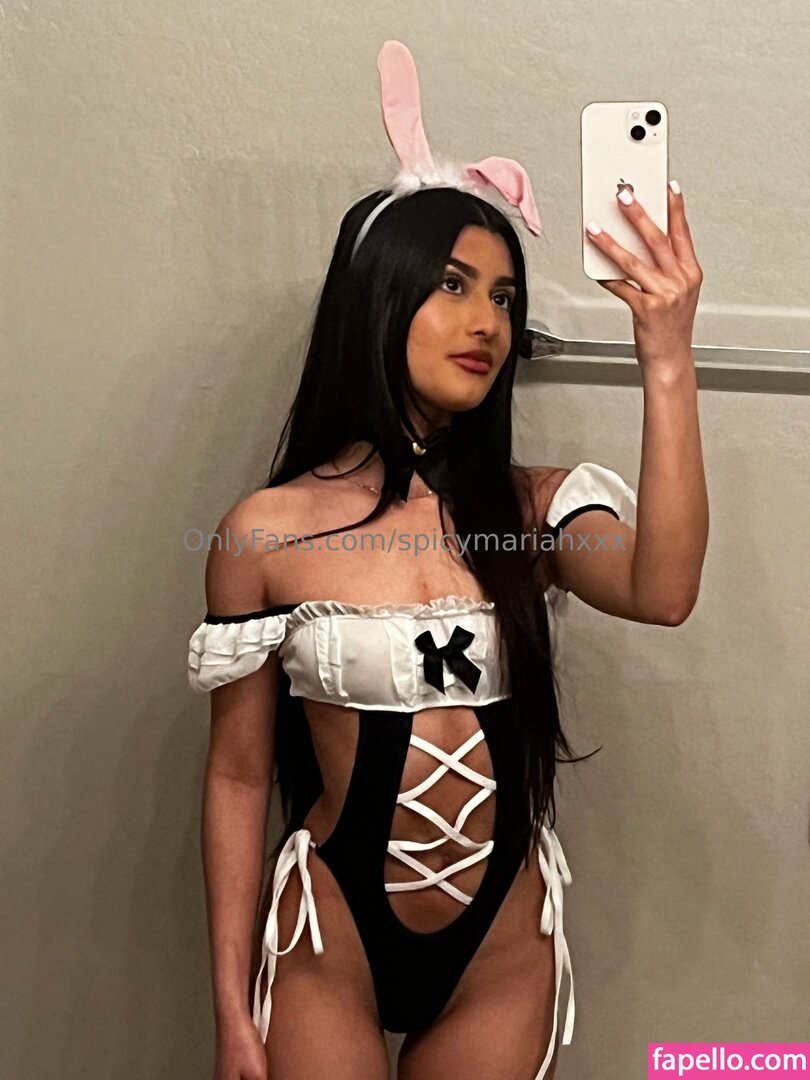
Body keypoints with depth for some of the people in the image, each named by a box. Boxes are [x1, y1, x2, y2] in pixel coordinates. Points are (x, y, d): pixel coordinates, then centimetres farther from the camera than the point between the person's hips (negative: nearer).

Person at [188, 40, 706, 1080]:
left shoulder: (538, 508, -5)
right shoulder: (267, 530, -11)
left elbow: (662, 593, -26)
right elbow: (238, 775, -5)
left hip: (505, 954, 3)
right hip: (326, 949, -2)